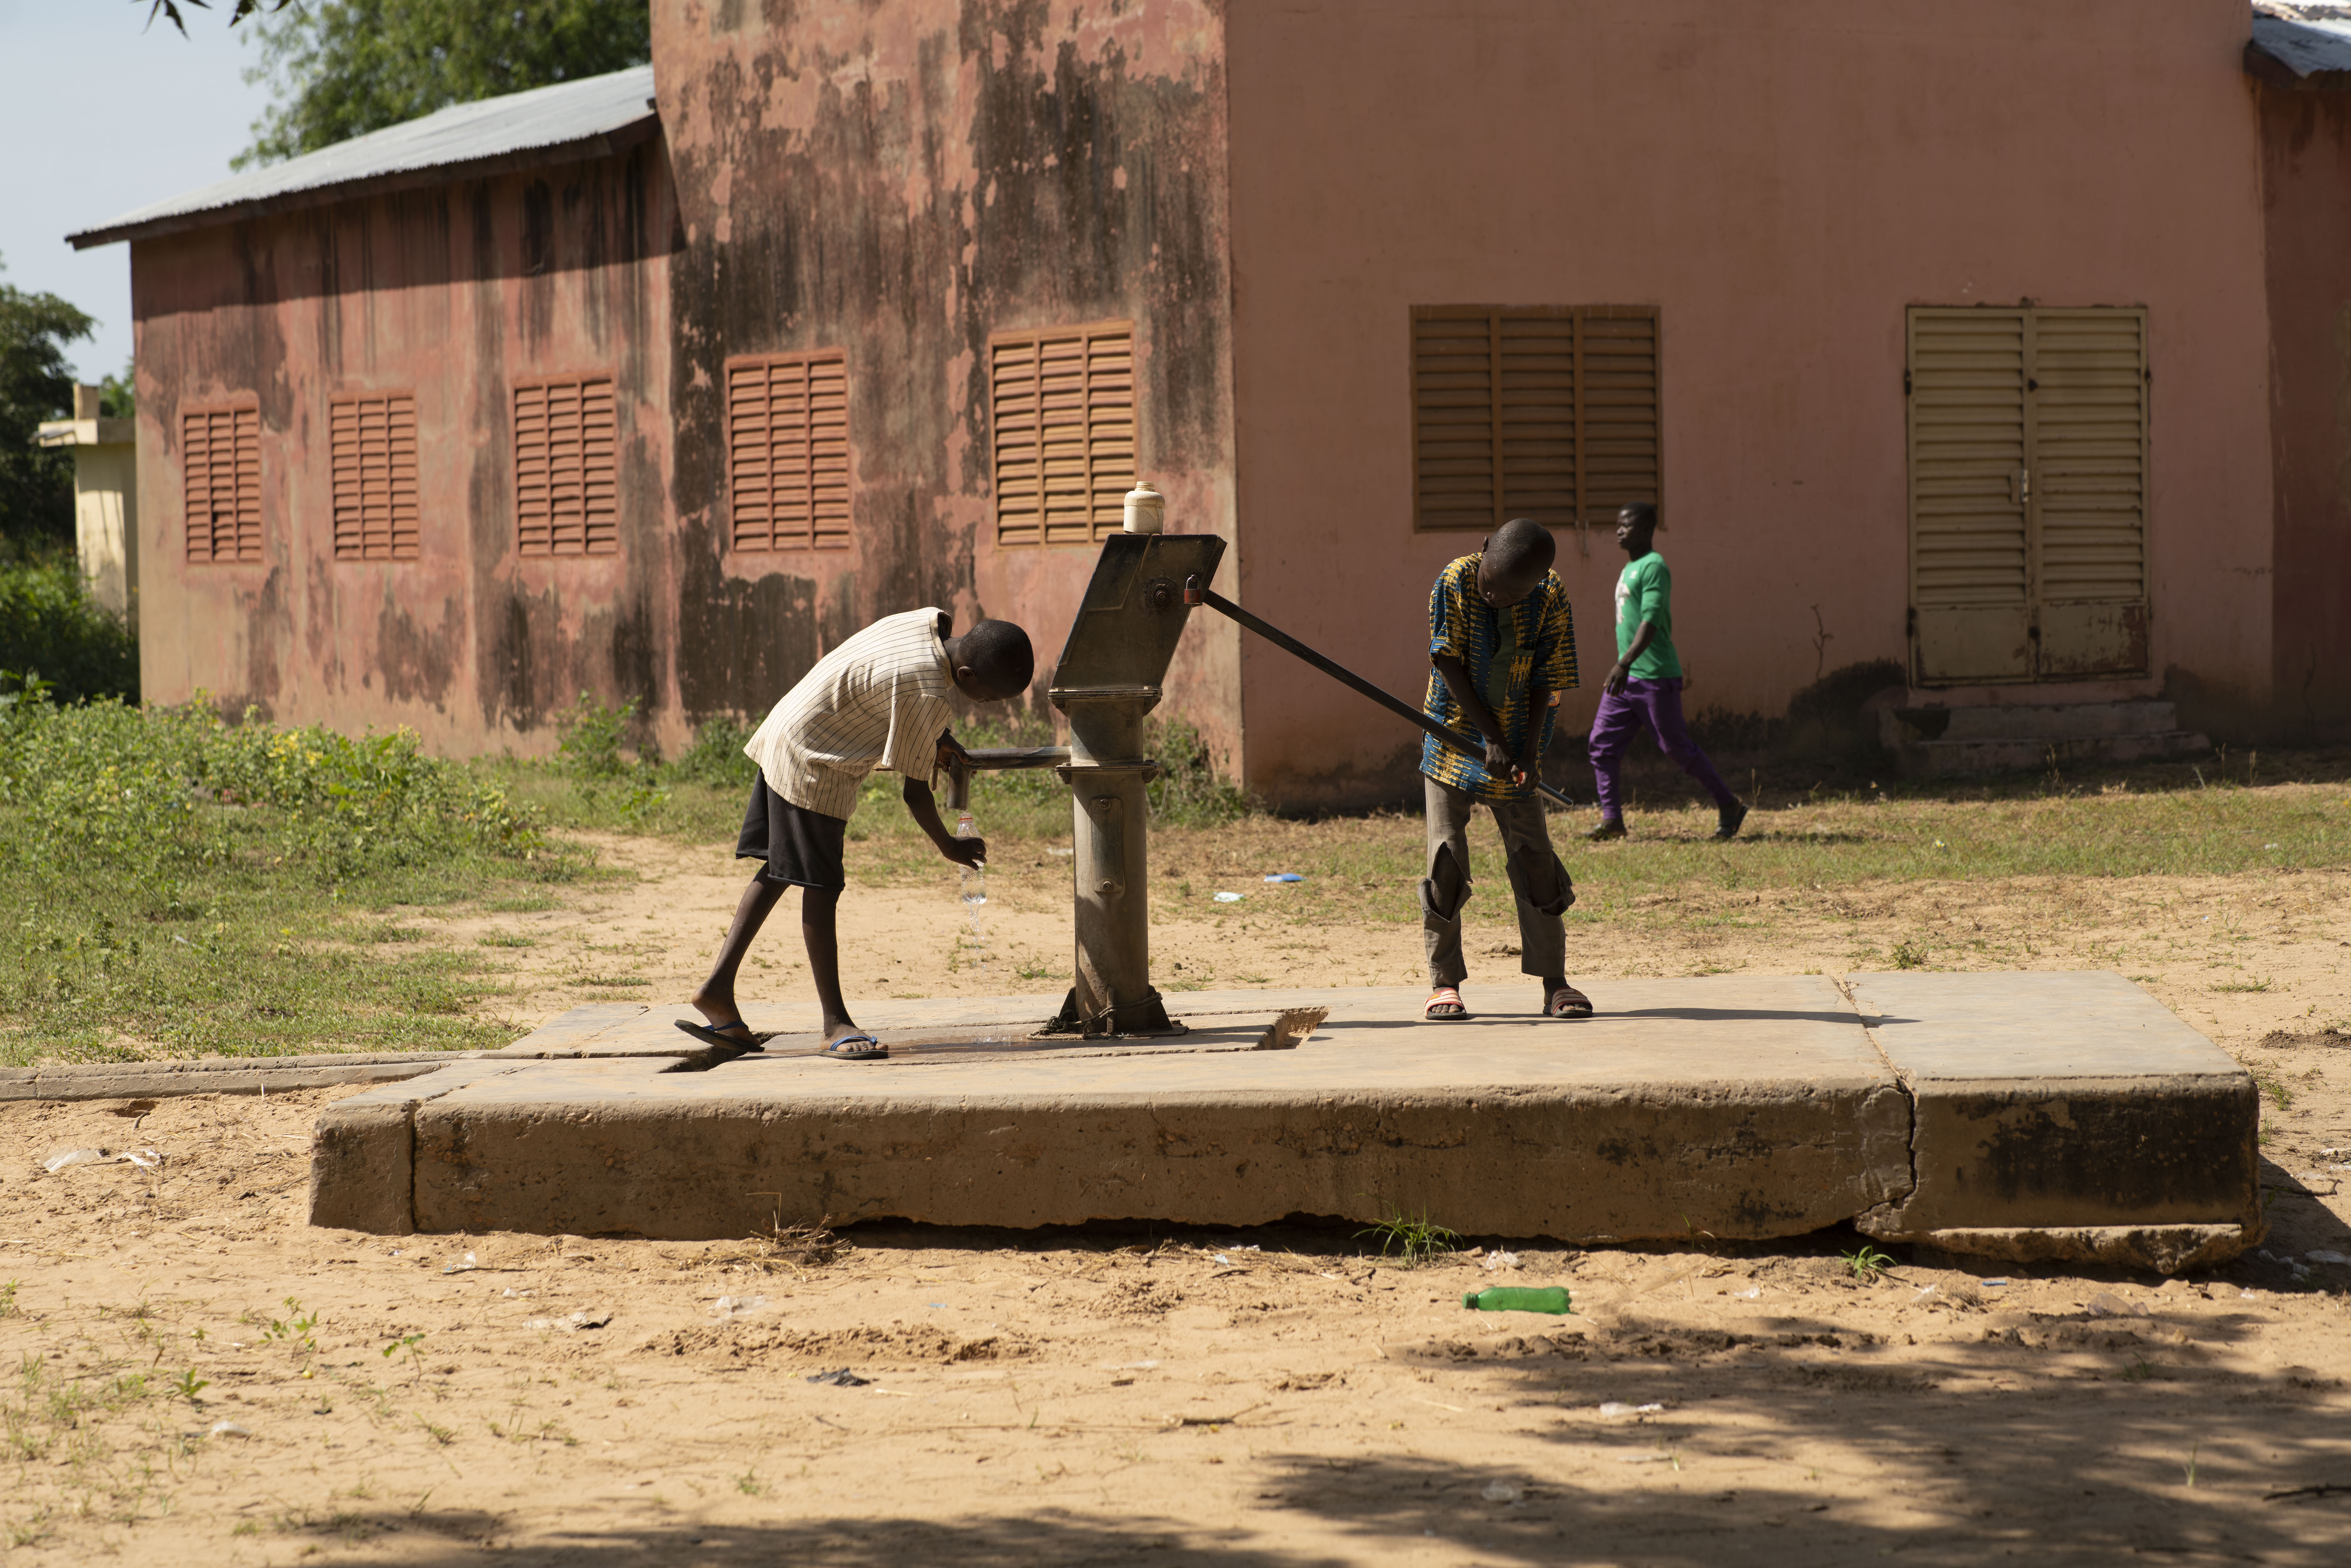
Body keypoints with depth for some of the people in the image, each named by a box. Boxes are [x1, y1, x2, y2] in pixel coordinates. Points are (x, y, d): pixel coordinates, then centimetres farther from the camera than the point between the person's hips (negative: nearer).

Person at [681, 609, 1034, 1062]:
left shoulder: (932, 624, -2)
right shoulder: (927, 693, -26)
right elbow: (915, 791, -17)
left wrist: (937, 737, 15)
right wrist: (948, 846, -2)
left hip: (786, 733, 10)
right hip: (813, 764, -10)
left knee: (779, 872, 15)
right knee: (821, 888, -6)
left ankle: (719, 989, 17)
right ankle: (836, 1024, -3)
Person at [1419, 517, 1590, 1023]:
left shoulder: (1550, 599, -11)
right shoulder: (1454, 583, -15)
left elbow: (1545, 683, -6)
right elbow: (1450, 666, -14)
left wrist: (1528, 753, -16)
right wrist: (1492, 738, -18)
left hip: (1514, 751, 1)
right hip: (1452, 743, -1)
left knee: (1534, 858, 0)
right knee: (1447, 862, -5)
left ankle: (1554, 982, 7)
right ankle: (1444, 984, 3)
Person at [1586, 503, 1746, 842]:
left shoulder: (1654, 567, -12)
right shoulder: (1629, 569, 17)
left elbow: (1651, 622, -24)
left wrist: (1624, 664, -34)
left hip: (1655, 677, -9)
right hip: (1625, 679, 9)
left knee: (1677, 746, -1)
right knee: (1602, 741, -1)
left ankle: (1728, 805, 13)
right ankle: (1612, 820, 0)